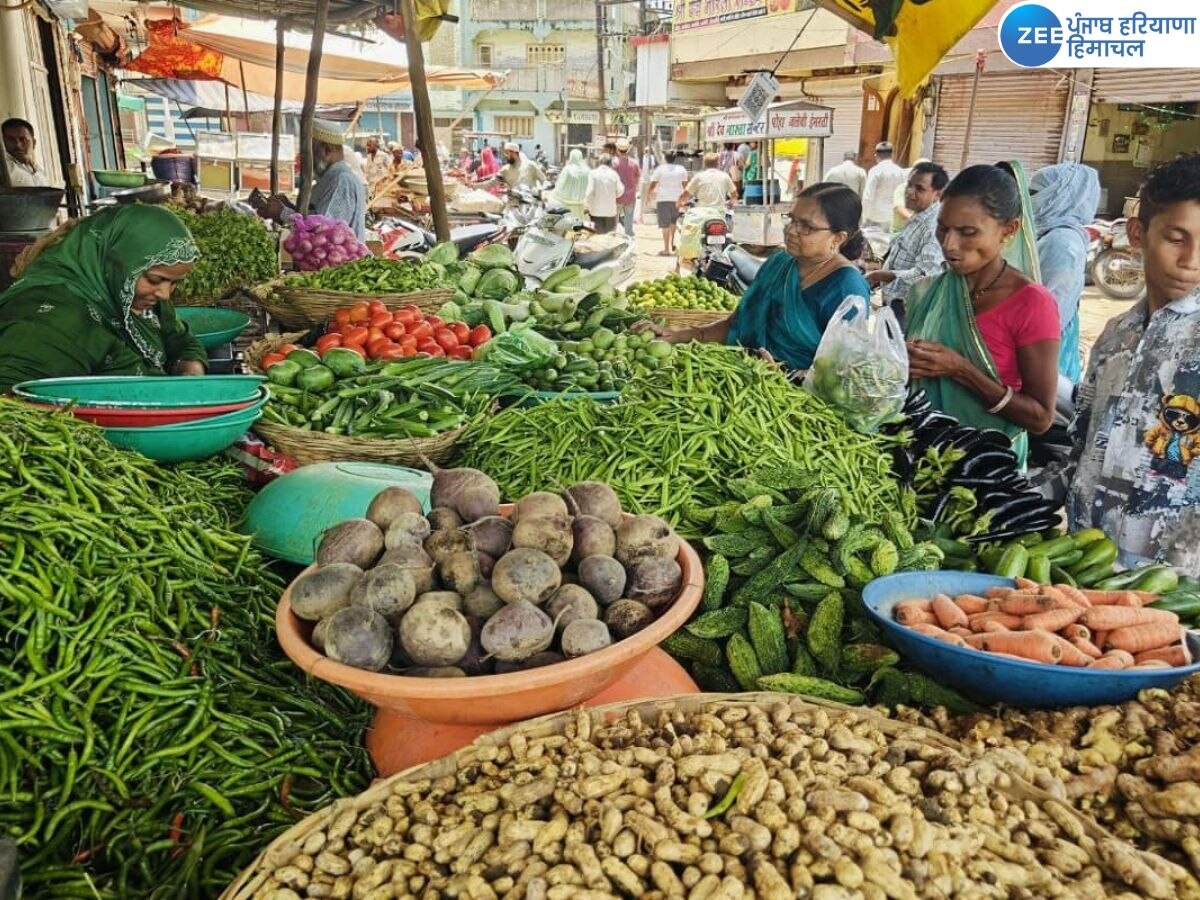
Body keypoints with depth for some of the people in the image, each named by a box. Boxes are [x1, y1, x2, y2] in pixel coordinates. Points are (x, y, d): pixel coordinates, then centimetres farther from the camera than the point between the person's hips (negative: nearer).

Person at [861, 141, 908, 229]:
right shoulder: (901, 171, 4)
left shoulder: (875, 170, -9)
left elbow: (868, 196, -12)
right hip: (895, 217, 4)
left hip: (877, 216, -4)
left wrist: (865, 216, -5)